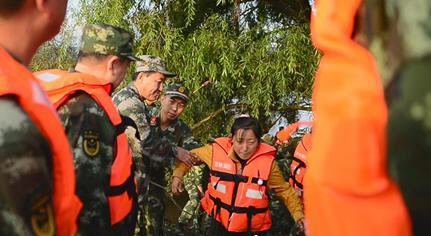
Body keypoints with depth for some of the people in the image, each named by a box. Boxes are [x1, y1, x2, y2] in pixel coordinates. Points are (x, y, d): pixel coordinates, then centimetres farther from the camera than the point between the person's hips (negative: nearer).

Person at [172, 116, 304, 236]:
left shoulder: (267, 161, -15)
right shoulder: (217, 150, -12)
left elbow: (284, 190, -1)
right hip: (220, 224, 2)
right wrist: (178, 174, -3)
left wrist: (298, 214, -10)